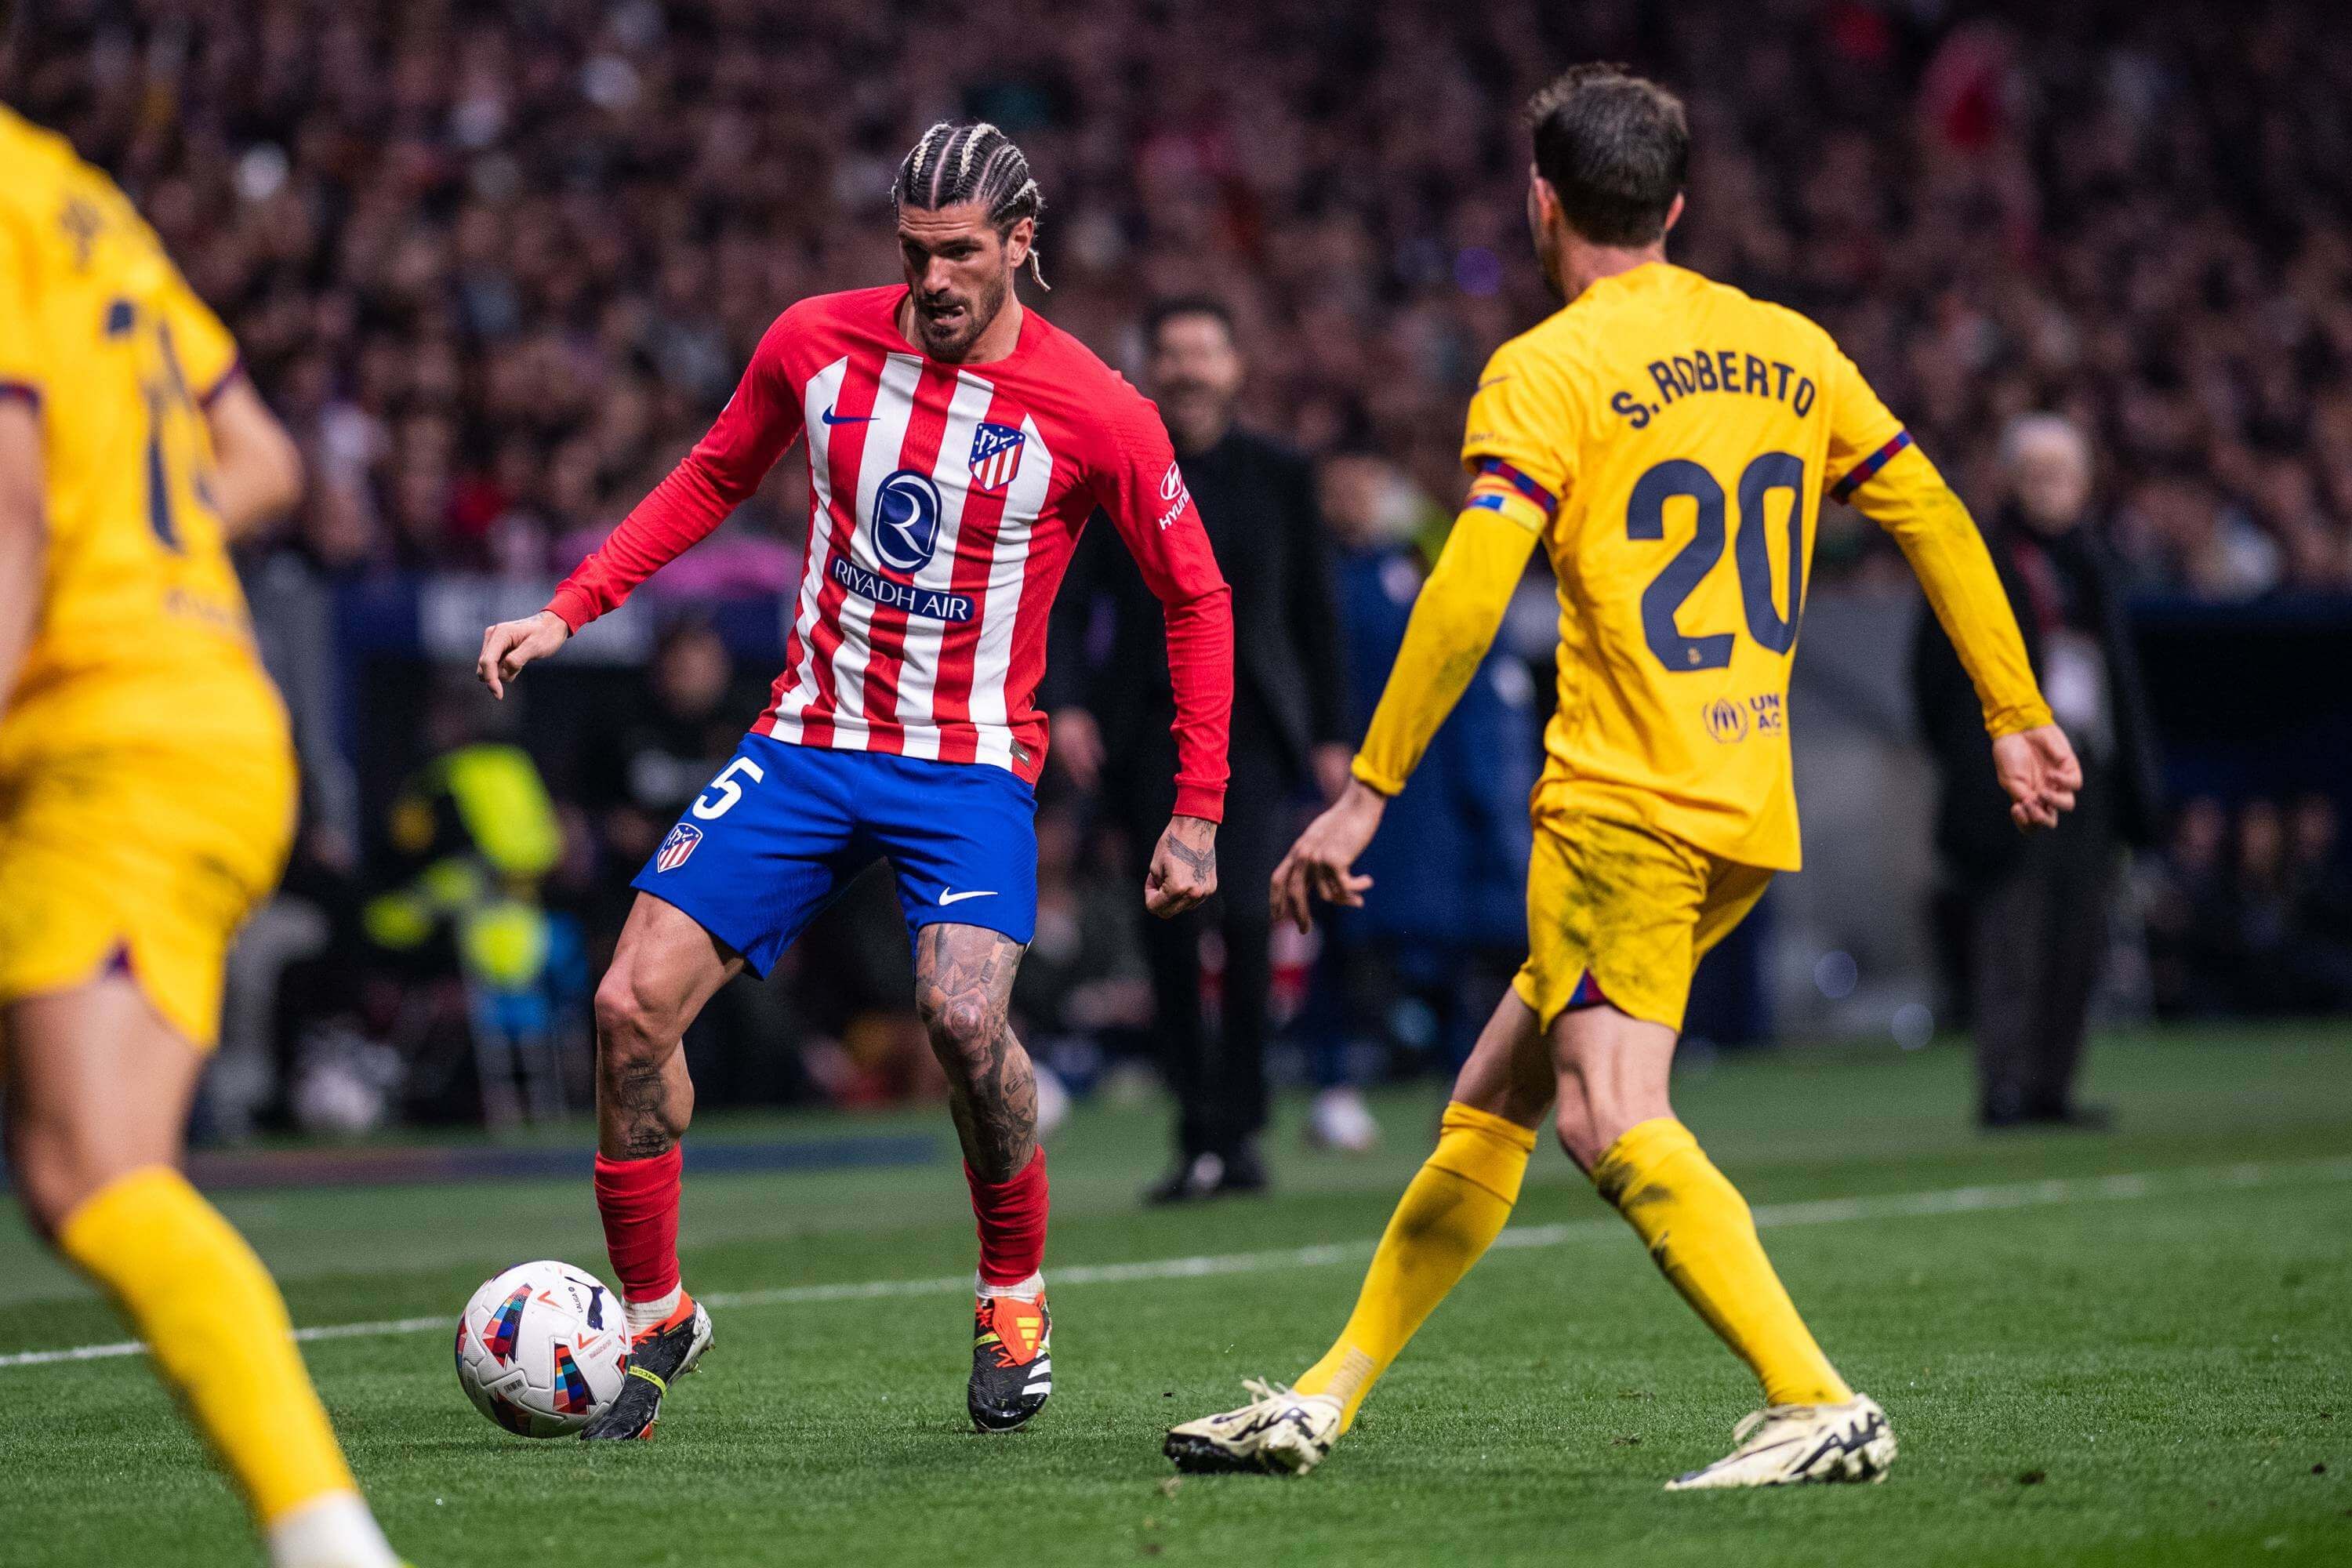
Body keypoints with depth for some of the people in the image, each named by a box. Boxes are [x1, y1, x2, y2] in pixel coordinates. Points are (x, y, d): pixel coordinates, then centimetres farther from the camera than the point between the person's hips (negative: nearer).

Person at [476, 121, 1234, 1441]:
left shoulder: (1093, 412, -10)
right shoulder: (817, 343, -2)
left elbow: (1197, 598, 0)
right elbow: (714, 479, 16)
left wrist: (1198, 812, -3)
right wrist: (572, 609, 6)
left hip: (970, 764, -3)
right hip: (807, 741, 4)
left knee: (964, 1013, -28)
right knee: (634, 1004, -10)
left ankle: (1015, 1299, -1)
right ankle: (655, 1314, 10)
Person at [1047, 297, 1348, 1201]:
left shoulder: (1279, 475, 9)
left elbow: (1312, 608, 13)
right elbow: (1067, 600, 4)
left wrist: (1328, 732, 8)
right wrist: (1064, 702, -11)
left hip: (1253, 726, -1)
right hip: (1150, 731, 1)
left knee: (1244, 913, -18)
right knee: (1170, 935, -2)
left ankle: (1238, 1128, -10)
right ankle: (1200, 1139, 8)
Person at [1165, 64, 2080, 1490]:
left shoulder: (1548, 370, -7)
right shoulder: (1790, 348, 13)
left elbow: (1469, 595, -16)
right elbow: (1937, 521, 14)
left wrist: (1367, 793, -13)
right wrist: (2017, 717, 21)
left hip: (1620, 808, -8)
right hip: (1752, 820, 8)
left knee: (1612, 1119, -17)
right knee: (1488, 1106, 15)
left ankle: (1821, 1406, -29)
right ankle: (1325, 1402, 22)